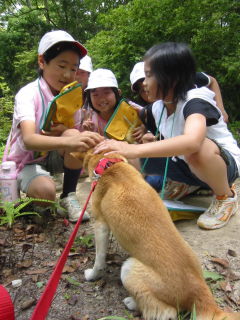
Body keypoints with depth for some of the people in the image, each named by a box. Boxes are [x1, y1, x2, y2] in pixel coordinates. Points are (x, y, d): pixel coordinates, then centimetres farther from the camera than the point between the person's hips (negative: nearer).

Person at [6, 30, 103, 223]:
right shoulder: (28, 94, -22)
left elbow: (75, 135, -3)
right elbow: (28, 140, -39)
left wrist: (63, 129, -26)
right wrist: (68, 141, -56)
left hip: (52, 156, 5)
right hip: (26, 162, -4)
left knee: (74, 135, -26)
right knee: (46, 191, -34)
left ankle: (68, 196, -9)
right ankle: (34, 198, 4)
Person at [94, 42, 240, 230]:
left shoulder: (195, 101, -27)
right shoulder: (158, 107, -5)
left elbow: (192, 141, -49)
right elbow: (167, 144, 5)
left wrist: (134, 149, -53)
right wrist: (147, 140, -14)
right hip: (190, 164, 7)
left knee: (198, 149, -40)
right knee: (141, 158, -7)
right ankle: (191, 185, 12)